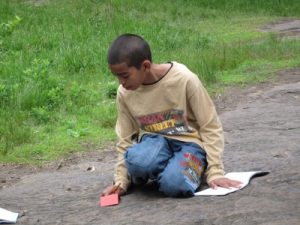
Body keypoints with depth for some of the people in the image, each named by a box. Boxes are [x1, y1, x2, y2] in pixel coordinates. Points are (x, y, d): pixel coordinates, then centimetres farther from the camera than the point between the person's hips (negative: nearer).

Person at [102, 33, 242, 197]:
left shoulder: (184, 79, -17)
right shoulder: (124, 93, -5)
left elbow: (210, 127, -9)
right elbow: (126, 139, 7)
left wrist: (215, 172, -12)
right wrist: (121, 181, -1)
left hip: (188, 142, -2)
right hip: (154, 142, 3)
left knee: (174, 184, -35)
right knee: (138, 161, -35)